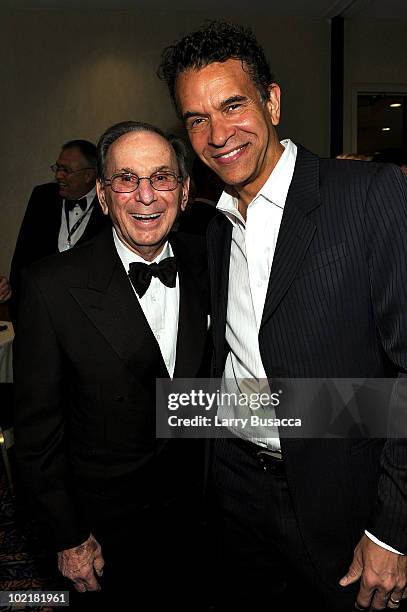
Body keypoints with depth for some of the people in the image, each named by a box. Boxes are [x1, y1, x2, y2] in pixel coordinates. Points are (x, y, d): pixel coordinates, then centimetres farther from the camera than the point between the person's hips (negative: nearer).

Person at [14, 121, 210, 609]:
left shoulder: (205, 265, -9)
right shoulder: (51, 288, -21)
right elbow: (37, 428, -14)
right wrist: (69, 537, -8)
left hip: (198, 505, 3)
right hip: (105, 524, -3)